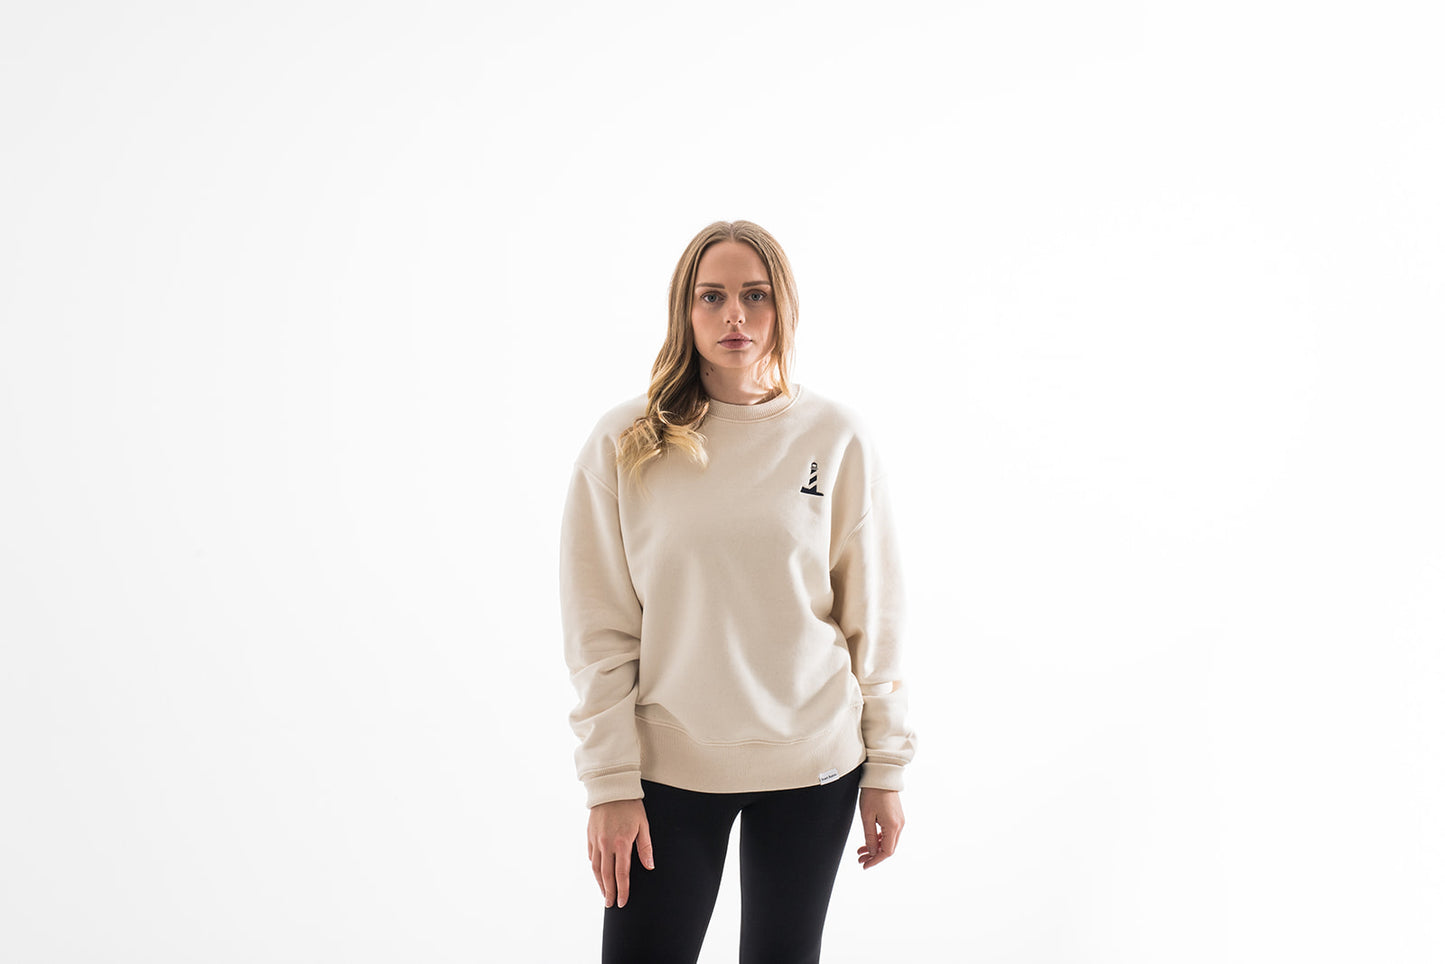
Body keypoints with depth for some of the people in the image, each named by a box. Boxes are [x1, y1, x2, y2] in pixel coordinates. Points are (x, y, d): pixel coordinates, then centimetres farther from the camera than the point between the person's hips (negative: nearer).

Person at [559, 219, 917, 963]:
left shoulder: (836, 438, -2)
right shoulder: (624, 444, -4)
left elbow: (874, 618, 1)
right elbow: (597, 631, -4)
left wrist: (886, 768, 2)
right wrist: (610, 783, -7)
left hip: (812, 763, 1)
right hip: (669, 765, -1)